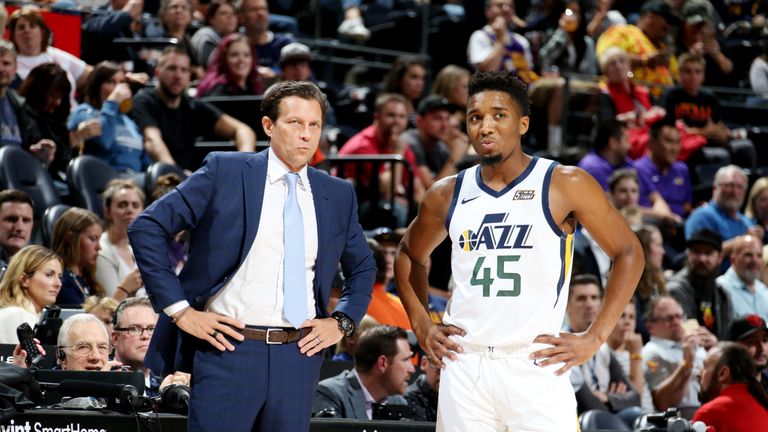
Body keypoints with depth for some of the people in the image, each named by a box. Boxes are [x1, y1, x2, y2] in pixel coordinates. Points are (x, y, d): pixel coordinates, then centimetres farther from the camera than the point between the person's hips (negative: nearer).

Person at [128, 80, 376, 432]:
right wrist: (179, 309, -7)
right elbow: (147, 228, -2)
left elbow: (363, 268, 27)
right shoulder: (225, 172, 0)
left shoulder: (338, 195, 12)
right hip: (228, 346, -3)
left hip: (299, 354, 4)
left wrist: (342, 322, 10)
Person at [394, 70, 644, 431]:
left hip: (536, 364, -4)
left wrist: (594, 338, -5)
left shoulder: (565, 185, -3)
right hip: (464, 365, 4)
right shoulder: (447, 195, 9)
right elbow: (409, 254, 27)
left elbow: (628, 253, 1)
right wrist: (421, 325, 14)